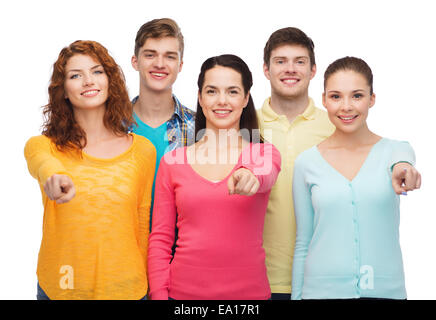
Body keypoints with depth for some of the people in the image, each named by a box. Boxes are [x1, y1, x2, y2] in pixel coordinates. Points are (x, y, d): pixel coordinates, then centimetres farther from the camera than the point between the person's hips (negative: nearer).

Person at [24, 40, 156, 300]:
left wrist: (146, 285, 8)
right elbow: (42, 163, -28)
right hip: (59, 288, 0)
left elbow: (143, 228, 5)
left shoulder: (143, 150, -1)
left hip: (125, 288, 0)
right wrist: (55, 177, -49)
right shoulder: (42, 145, -3)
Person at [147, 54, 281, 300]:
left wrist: (251, 178, -46)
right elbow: (160, 239, 3)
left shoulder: (264, 153, 1)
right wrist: (159, 295, -6)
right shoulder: (172, 162, 1)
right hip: (184, 291, 0)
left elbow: (267, 177, -24)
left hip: (249, 290, 0)